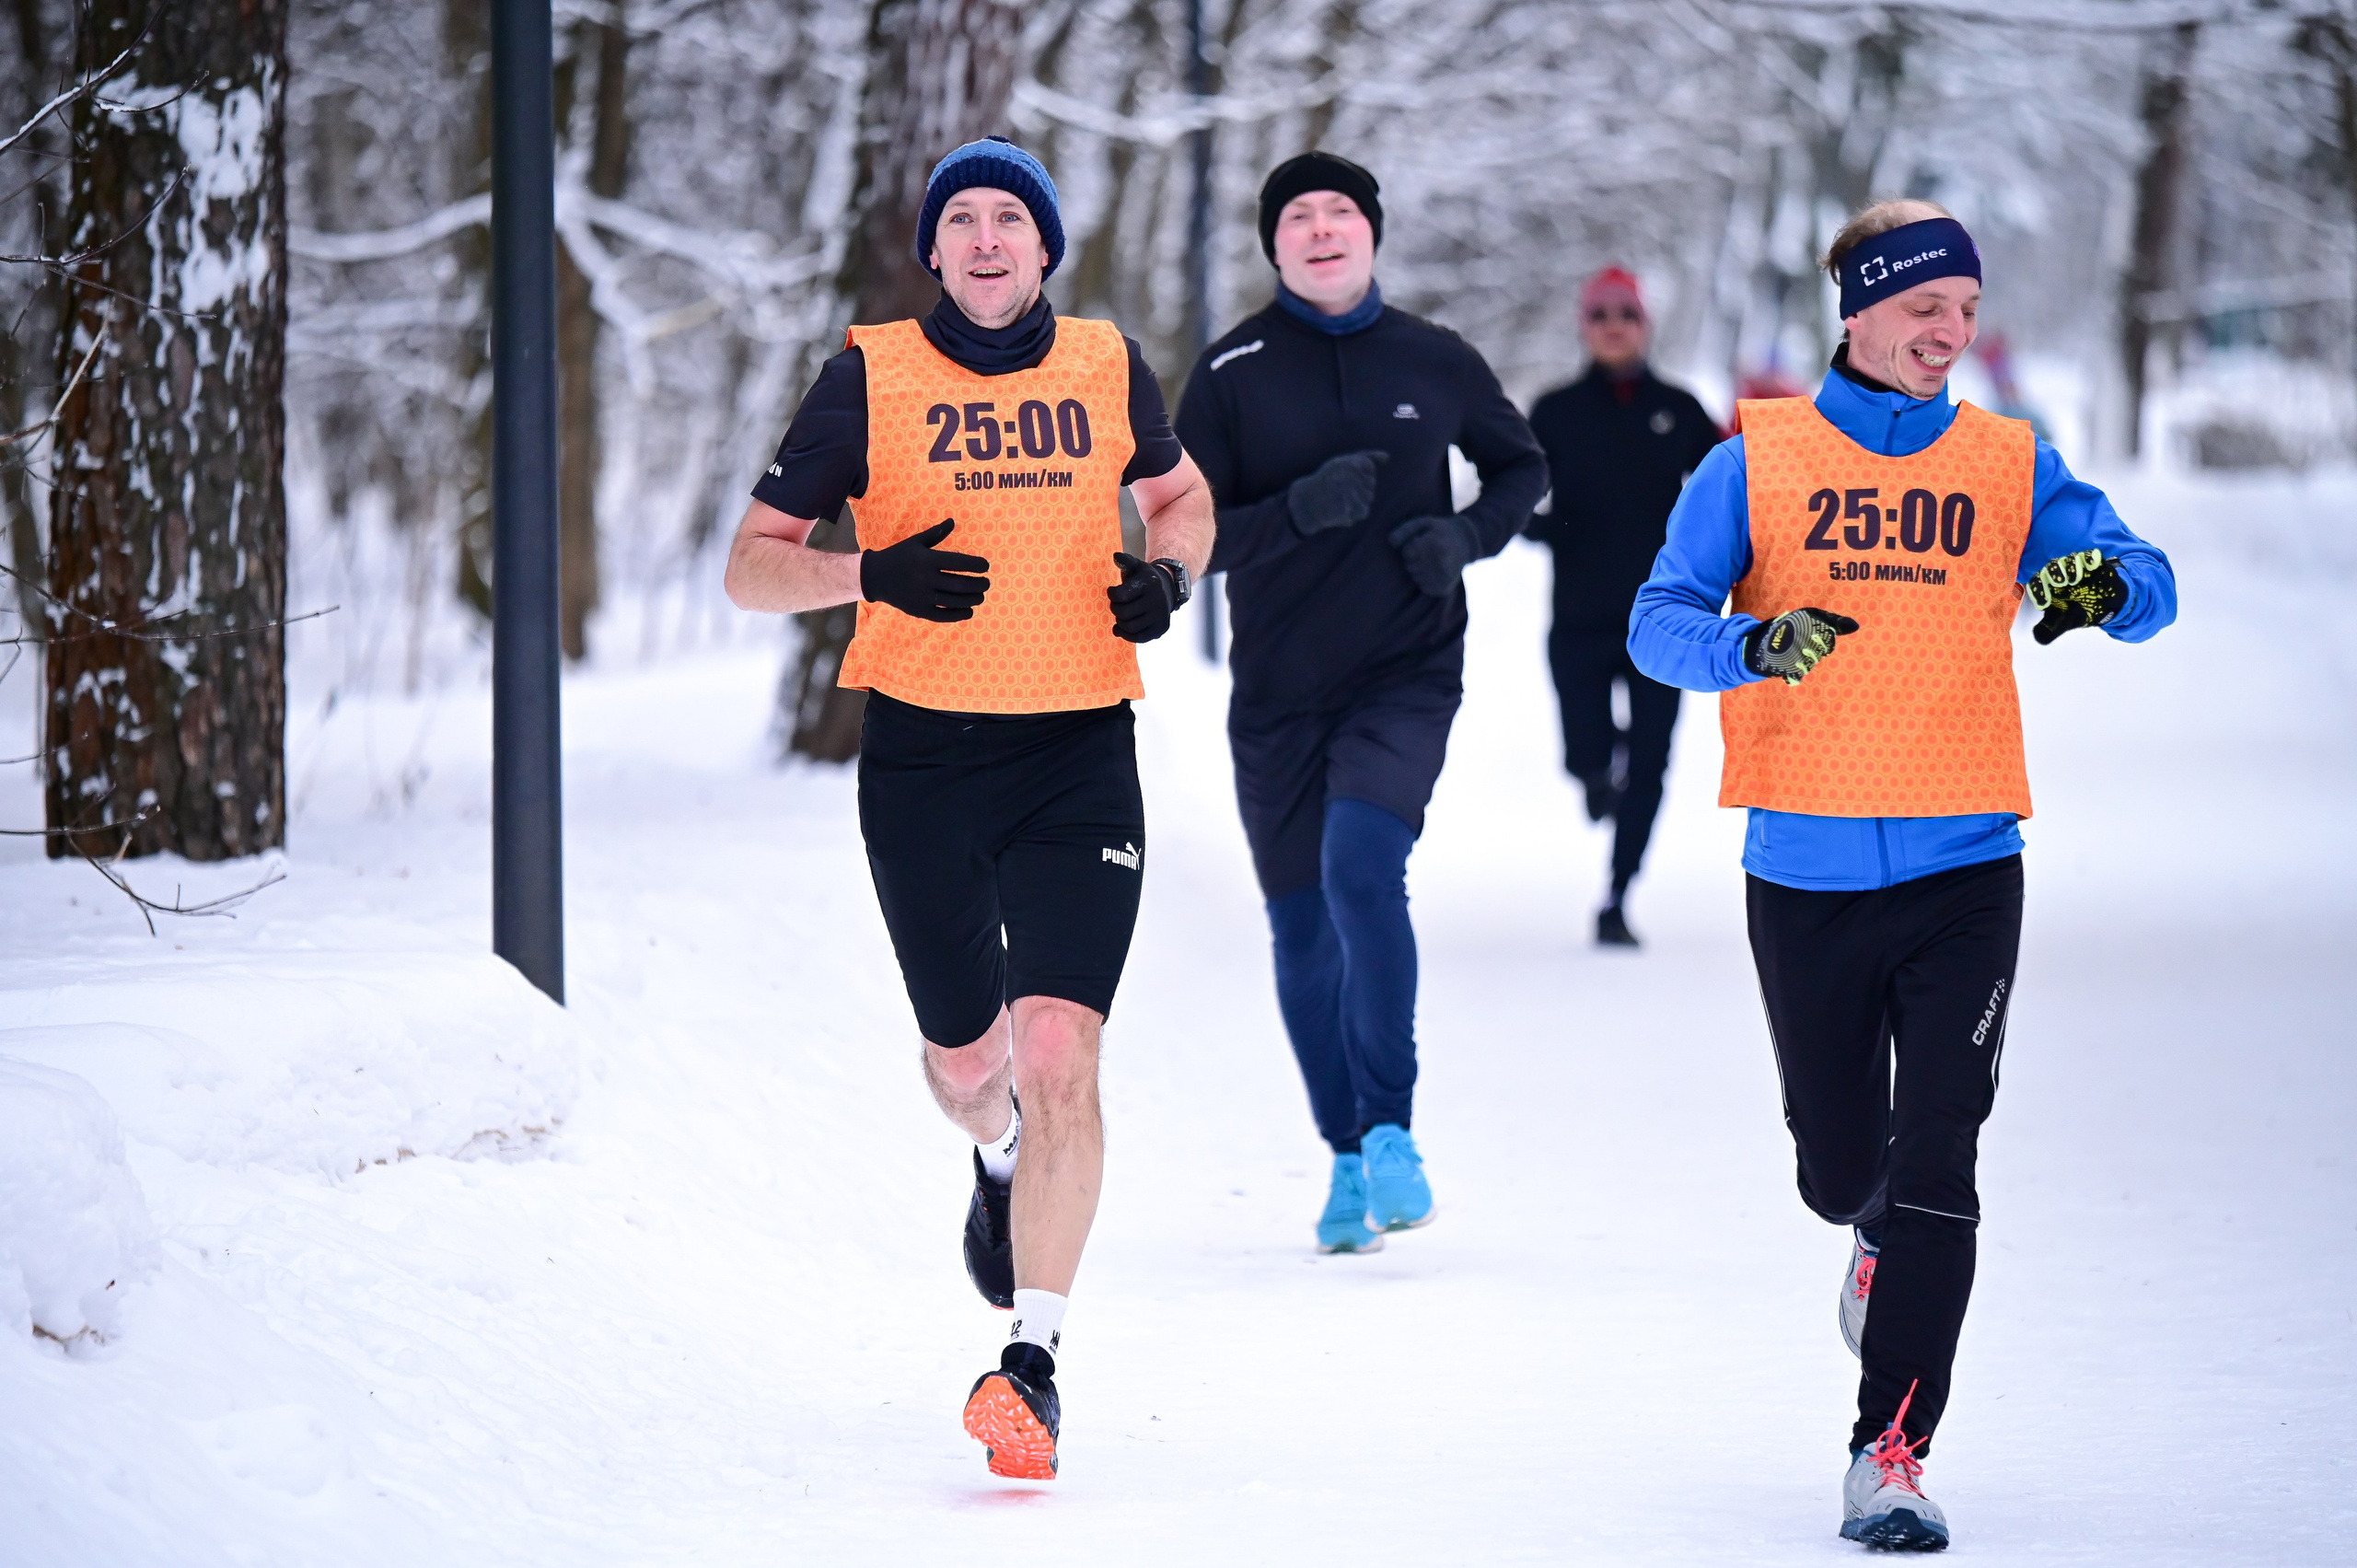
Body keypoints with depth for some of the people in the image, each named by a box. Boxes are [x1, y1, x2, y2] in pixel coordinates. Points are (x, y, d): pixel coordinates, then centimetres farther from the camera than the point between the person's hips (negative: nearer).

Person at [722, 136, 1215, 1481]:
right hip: (923, 755, 0)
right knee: (966, 1060, 12)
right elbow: (753, 564, 0)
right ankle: (1001, 1167, 50)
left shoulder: (1108, 368, 6)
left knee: (1059, 1054, -14)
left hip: (1079, 760, 0)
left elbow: (1180, 495, 25)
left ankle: (1036, 1360, -11)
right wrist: (873, 573, -19)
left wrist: (1170, 574, 2)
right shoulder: (871, 377, 0)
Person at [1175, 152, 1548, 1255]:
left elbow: (1523, 468, 17)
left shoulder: (1435, 363, 2)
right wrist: (1298, 511, -21)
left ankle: (1391, 1130, -13)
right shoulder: (1231, 375, -2)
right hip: (1278, 695, 1)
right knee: (1303, 931, 6)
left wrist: (1467, 535, -4)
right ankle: (1349, 1159, 22)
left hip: (1407, 679, -1)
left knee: (1361, 867, -24)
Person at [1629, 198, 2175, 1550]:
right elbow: (1662, 622, -5)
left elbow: (2150, 584, 0)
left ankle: (1893, 1454, -8)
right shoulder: (1756, 463, 2)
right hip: (1806, 869, 0)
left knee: (1935, 1171, -10)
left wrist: (2109, 587, -24)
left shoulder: (2011, 465, 6)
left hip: (1962, 870, 0)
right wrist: (1754, 647, -27)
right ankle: (1881, 1243, 49)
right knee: (1841, 1168, 13)